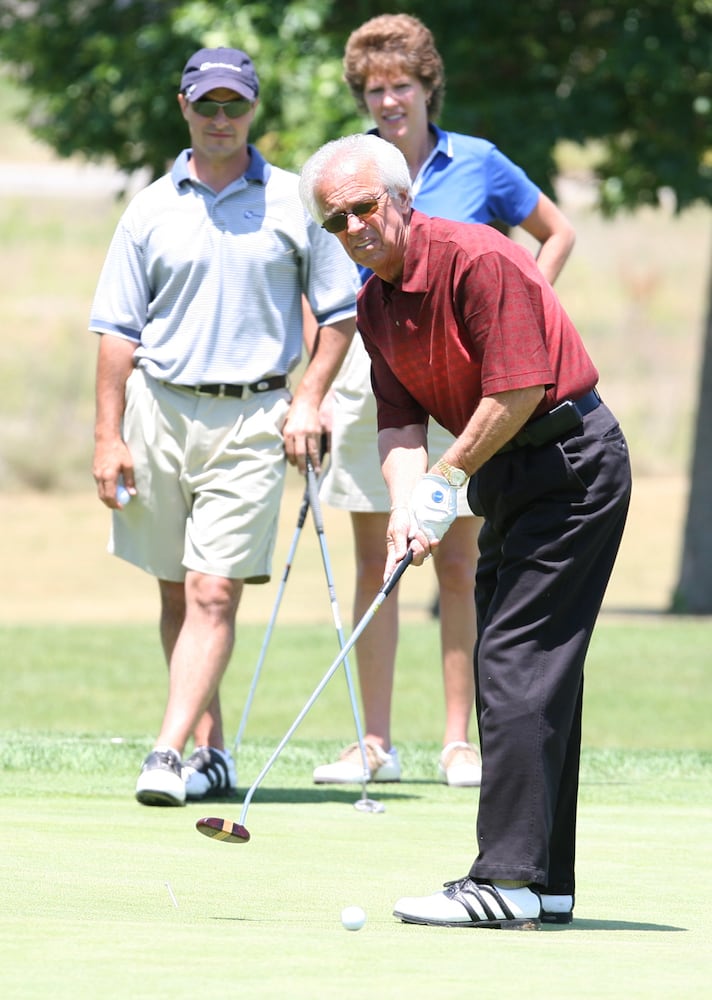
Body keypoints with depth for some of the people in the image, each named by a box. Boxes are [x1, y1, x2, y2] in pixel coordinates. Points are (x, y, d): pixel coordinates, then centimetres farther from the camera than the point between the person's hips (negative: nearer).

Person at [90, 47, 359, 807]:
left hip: (251, 417, -3)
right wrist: (108, 437, 1)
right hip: (160, 409, 3)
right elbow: (118, 329, 7)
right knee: (176, 595, 8)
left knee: (213, 595, -11)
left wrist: (309, 399, -4)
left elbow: (340, 310, 7)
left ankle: (169, 753, -15)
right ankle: (212, 751, 19)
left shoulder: (294, 203, 3)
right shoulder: (151, 209, 6)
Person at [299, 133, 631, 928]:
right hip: (510, 476, 10)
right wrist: (406, 508, -14)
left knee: (517, 668, -14)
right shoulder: (374, 304, 8)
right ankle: (545, 882, 13)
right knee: (525, 677, 9)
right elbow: (399, 421, 5)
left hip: (571, 464, -10)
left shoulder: (478, 260, -20)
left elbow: (518, 390, -23)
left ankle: (508, 881, -16)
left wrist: (447, 481, -14)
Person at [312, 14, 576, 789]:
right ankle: (375, 745, 6)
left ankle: (459, 743, 5)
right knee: (374, 567, 2)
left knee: (458, 567, 0)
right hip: (370, 370, 1)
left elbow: (557, 234, 15)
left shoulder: (477, 165, 2)